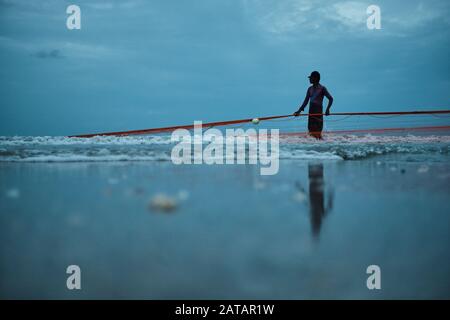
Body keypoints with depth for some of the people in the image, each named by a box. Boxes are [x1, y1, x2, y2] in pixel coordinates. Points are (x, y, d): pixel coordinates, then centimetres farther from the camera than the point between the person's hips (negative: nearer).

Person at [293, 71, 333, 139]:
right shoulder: (310, 89, 12)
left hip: (318, 112, -6)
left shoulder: (322, 88, -5)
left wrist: (327, 109, -20)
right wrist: (299, 111, 7)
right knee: (312, 131, 5)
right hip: (311, 113, 6)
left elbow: (330, 98, -8)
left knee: (317, 132, -9)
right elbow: (306, 102, 14)